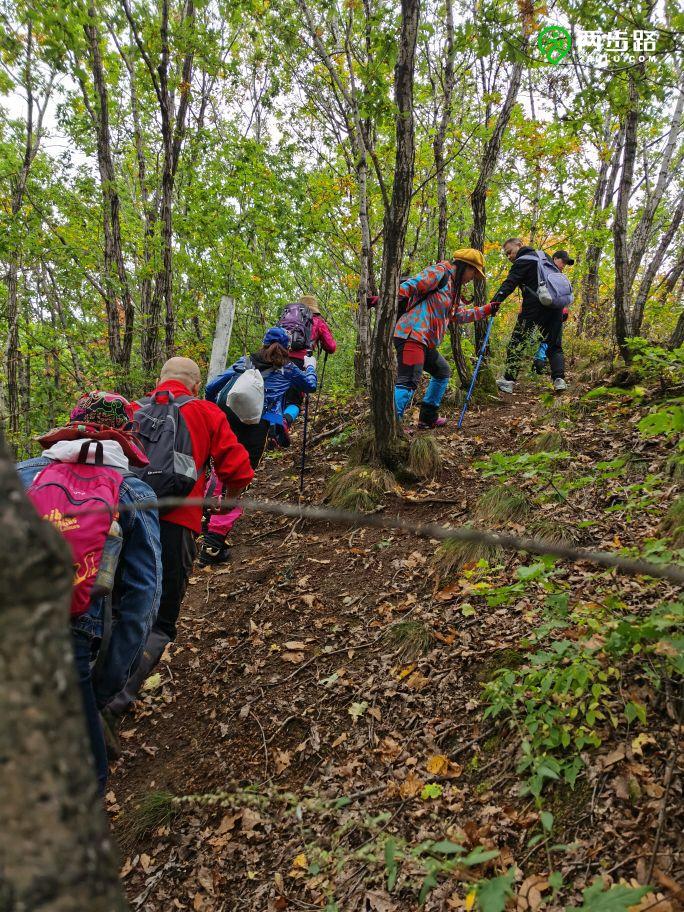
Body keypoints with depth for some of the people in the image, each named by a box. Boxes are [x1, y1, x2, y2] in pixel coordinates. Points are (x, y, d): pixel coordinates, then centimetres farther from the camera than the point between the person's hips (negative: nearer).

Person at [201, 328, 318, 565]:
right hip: (258, 423, -3)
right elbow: (310, 386, 36)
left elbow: (212, 388, 19)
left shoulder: (245, 362, 23)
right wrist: (310, 367, 55)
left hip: (229, 419, 3)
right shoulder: (288, 369, 18)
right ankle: (213, 544, -9)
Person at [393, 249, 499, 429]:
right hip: (412, 335, -11)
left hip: (425, 342, 11)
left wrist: (486, 310, 33)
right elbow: (410, 286, -16)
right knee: (408, 382, -21)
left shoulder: (452, 288, 26)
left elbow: (460, 314, 34)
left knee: (443, 372, 24)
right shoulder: (439, 272, -4)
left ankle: (428, 418, 28)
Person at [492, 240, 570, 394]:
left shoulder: (522, 261, -1)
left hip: (534, 307, -7)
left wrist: (495, 302, -28)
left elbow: (509, 284, -16)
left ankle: (508, 381, -2)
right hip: (555, 307, 7)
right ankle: (559, 379, -4)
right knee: (554, 346, 11)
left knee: (516, 343, 0)